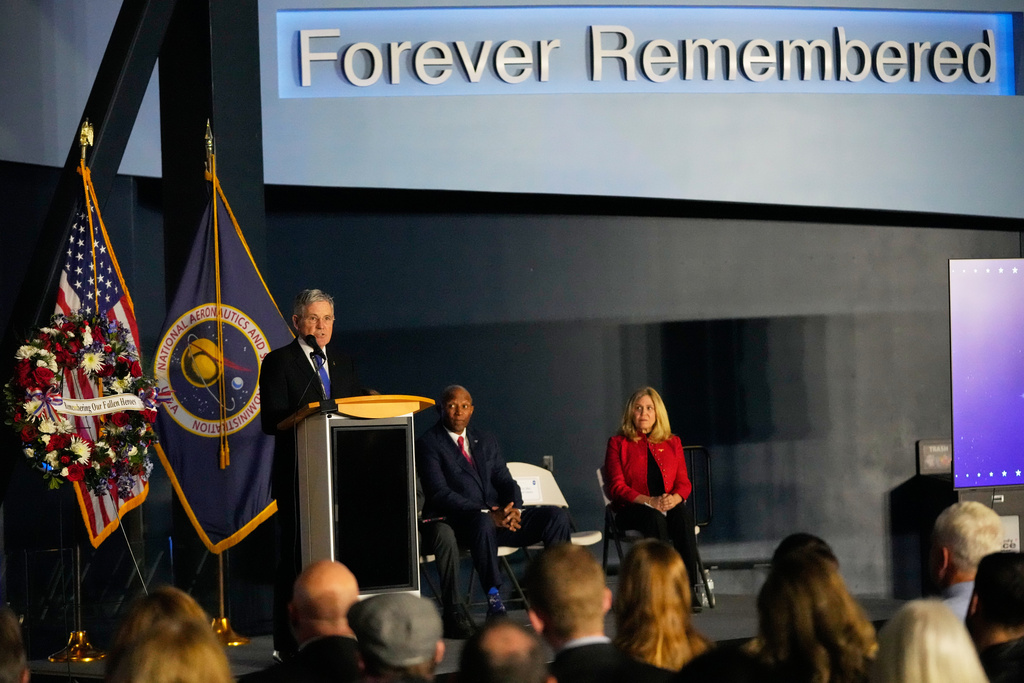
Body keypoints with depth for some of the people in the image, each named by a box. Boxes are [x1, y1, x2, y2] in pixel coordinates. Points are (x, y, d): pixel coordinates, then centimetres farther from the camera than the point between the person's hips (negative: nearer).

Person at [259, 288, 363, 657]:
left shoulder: (344, 363, 18)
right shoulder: (279, 361, 1)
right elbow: (271, 420, -9)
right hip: (298, 477, -5)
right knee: (296, 557, -3)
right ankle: (290, 644, 0)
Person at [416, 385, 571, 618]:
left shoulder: (487, 442, 22)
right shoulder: (429, 445, 0)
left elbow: (506, 482, 15)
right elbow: (439, 493, -12)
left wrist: (513, 509, -10)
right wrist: (487, 515, -22)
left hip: (499, 517, 6)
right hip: (459, 524, -6)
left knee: (556, 516, -14)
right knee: (483, 523, -42)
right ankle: (494, 602, -34)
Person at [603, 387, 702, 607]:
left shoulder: (672, 443, 19)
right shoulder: (618, 444, 10)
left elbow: (684, 482, 12)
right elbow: (617, 487, -1)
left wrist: (674, 498, -13)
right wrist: (649, 501, -16)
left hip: (669, 506, 2)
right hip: (631, 510, -2)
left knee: (683, 515, -33)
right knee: (655, 518, -37)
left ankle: (690, 587, -40)